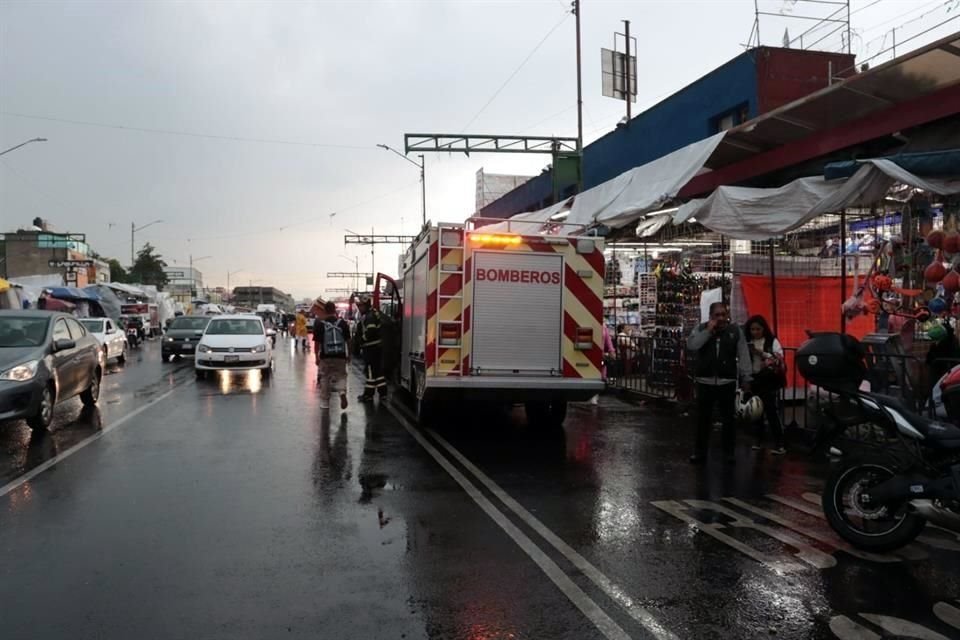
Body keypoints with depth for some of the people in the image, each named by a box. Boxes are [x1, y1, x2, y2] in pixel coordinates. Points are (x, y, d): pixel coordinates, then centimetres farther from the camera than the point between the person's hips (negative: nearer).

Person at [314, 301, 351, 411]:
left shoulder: (319, 323, -4)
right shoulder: (343, 322, 0)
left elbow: (317, 342, -5)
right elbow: (348, 340, 3)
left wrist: (317, 356, 3)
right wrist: (349, 355, 12)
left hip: (325, 356, -1)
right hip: (340, 356, 1)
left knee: (324, 378, 12)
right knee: (341, 376, 11)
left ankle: (324, 402, 17)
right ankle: (342, 392, -16)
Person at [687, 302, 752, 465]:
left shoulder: (735, 331, 1)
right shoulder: (701, 328, 3)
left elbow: (743, 355, 3)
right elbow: (691, 345, -14)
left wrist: (746, 378, 0)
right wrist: (708, 331, -16)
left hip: (727, 382, 0)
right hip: (705, 381, 1)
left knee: (728, 418, 8)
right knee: (703, 418, 7)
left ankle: (729, 452, 20)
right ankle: (700, 451, 18)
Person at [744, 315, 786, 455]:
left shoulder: (772, 341, -3)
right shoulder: (747, 342, 6)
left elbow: (779, 358, -13)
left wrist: (762, 353, -20)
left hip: (769, 380, -4)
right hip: (754, 380, 4)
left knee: (771, 409, -8)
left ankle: (779, 444, -4)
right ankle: (759, 440, 22)